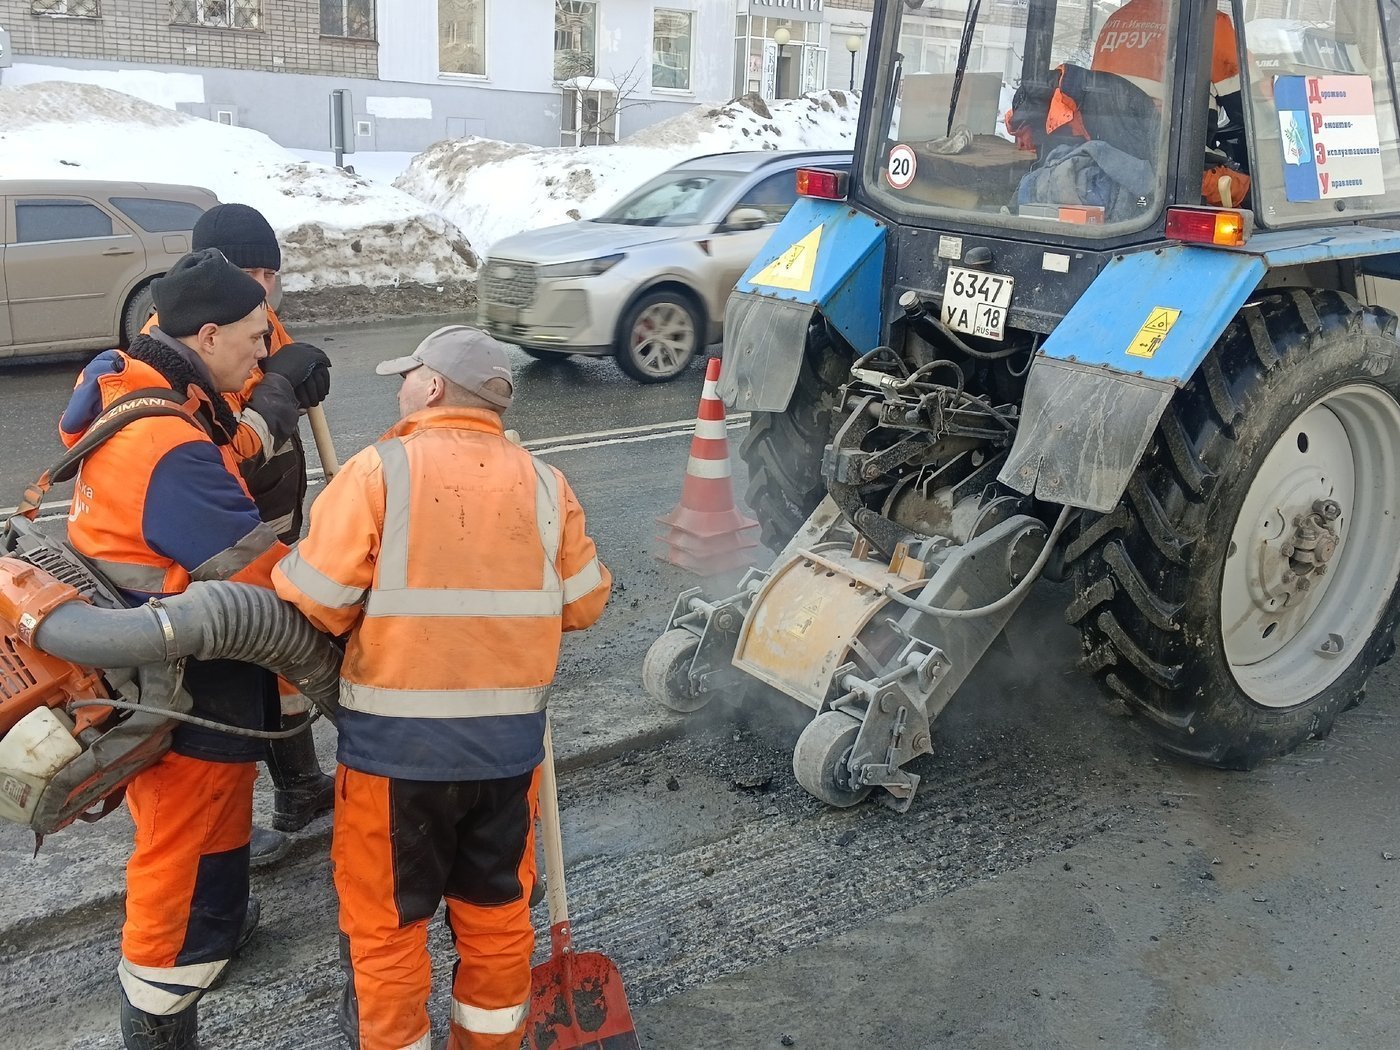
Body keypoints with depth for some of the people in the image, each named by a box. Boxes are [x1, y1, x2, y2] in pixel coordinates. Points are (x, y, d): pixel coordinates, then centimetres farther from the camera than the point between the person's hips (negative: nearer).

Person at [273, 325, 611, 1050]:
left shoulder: (380, 470, -11)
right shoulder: (544, 484, 1)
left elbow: (317, 604, -13)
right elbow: (584, 603, 7)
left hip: (396, 744, -4)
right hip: (509, 741, 4)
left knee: (385, 923, 14)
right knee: (497, 913, 21)